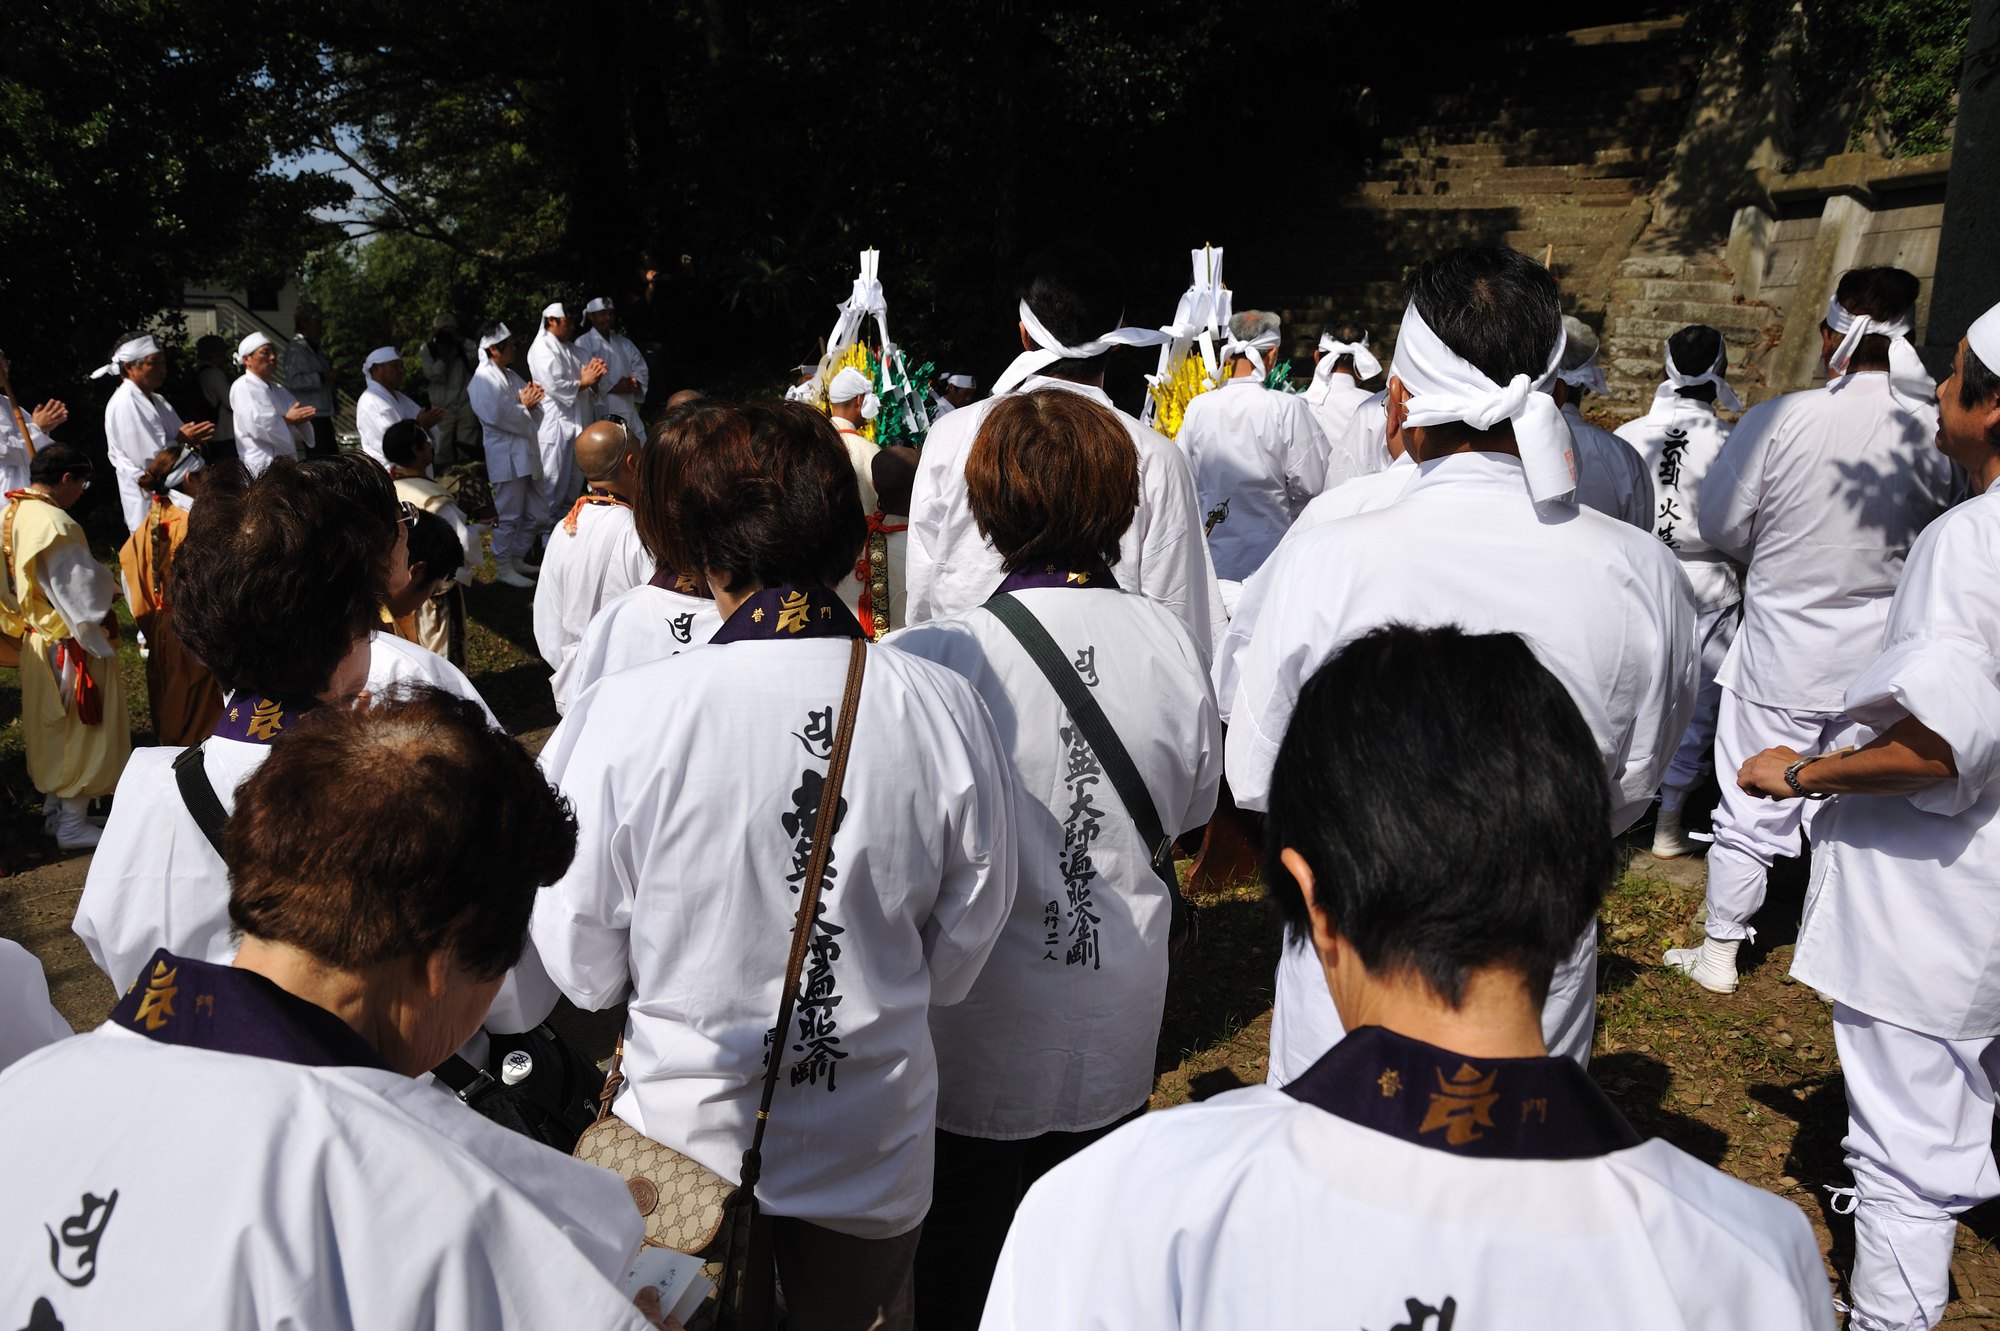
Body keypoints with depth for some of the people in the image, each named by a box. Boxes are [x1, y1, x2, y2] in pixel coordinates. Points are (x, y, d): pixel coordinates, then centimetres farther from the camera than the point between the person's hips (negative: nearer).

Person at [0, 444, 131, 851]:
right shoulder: (55, 525, -26)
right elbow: (83, 594, -22)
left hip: (37, 641, 9)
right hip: (70, 648, -9)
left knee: (52, 727, 21)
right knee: (81, 730, 4)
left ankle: (55, 807, 34)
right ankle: (73, 824, 12)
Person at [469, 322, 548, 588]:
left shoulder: (510, 376, 17)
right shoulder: (484, 379, -12)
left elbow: (535, 412, 16)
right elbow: (497, 416, -24)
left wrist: (532, 401, -7)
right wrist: (524, 405, -10)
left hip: (525, 454, 9)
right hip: (506, 455, -9)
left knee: (536, 513, 15)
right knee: (508, 515, -2)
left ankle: (517, 559, 28)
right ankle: (504, 569, 8)